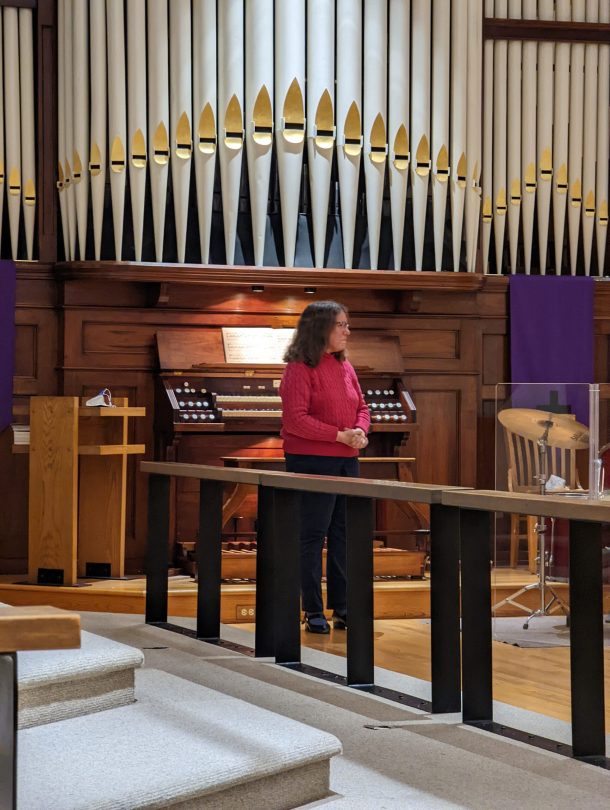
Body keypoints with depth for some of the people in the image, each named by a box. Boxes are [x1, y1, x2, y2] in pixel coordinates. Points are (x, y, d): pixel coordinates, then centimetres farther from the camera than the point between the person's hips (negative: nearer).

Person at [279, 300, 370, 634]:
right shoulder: (300, 368, -11)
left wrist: (360, 431, -5)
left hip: (347, 461, 8)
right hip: (311, 461, -7)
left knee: (343, 533, 9)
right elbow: (295, 418, -18)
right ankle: (313, 612, 4)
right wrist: (339, 436, -18)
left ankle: (342, 607, 16)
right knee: (313, 535, -2)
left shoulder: (344, 366, 12)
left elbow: (361, 406, 17)